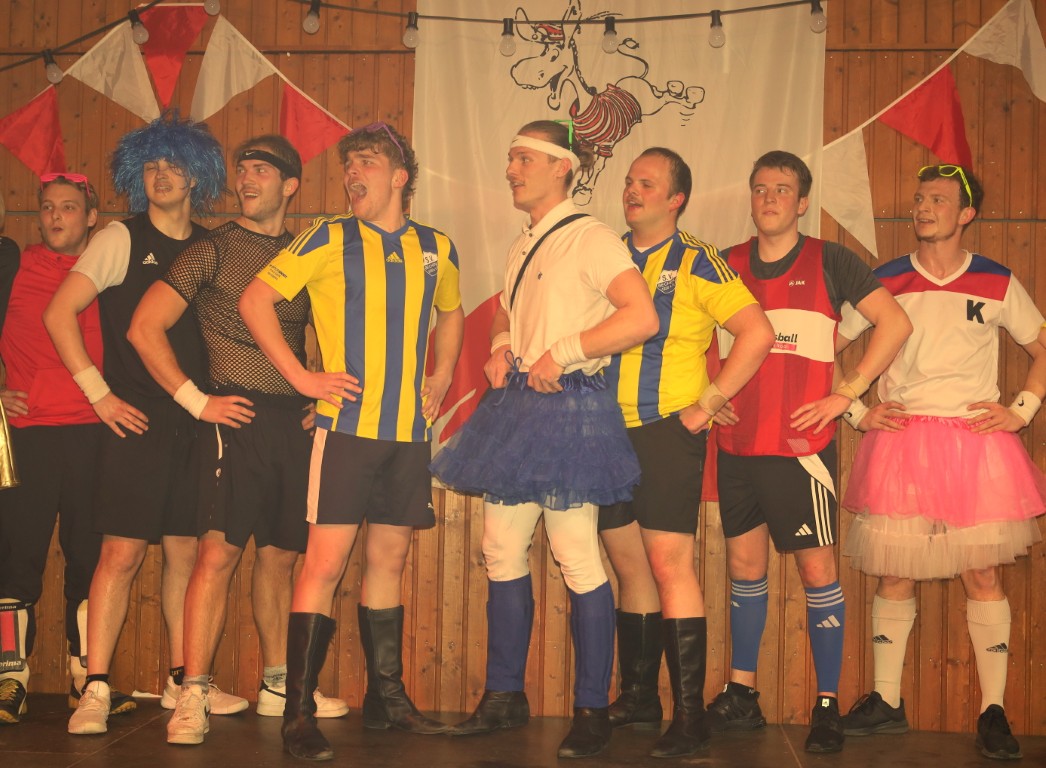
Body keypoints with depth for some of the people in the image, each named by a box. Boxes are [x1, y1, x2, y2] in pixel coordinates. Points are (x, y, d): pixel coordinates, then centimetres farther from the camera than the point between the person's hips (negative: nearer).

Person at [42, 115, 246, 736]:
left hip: (196, 420, 4)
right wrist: (99, 393, -9)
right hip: (138, 421, -4)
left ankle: (182, 680, 19)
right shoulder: (122, 239, 0)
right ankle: (97, 690, -3)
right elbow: (59, 313, -4)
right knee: (123, 553, -8)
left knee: (187, 554, 9)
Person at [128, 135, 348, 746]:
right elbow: (145, 327, -3)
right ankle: (193, 697, -12)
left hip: (298, 420, 5)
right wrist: (196, 400, -8)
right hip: (239, 414, -5)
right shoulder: (214, 250, 2)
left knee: (281, 556, 12)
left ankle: (279, 685, 23)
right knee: (219, 551, -13)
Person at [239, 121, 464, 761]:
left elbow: (451, 313, 29)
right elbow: (255, 300, -2)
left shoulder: (437, 248, 11)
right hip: (348, 422, -4)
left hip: (410, 428, 4)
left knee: (390, 559, 12)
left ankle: (387, 697, 23)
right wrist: (302, 376, -8)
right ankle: (299, 714, -4)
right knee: (327, 561, -8)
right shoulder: (331, 239, -1)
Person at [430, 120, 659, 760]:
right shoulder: (521, 247, 17)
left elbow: (643, 318, -20)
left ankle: (593, 713, 3)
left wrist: (560, 354, -17)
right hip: (516, 405, 9)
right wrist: (502, 349, 10)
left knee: (578, 558, -7)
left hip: (569, 405, -9)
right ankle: (505, 697, 20)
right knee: (503, 551, 9)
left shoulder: (590, 238, -9)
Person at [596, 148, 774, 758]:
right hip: (610, 431, 6)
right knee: (630, 567, 12)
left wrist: (708, 404, -12)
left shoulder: (697, 262, -4)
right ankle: (638, 696, 23)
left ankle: (690, 714, -7)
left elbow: (758, 332, -10)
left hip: (668, 431, -6)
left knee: (670, 565, -11)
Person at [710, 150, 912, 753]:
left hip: (801, 443, -4)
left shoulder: (828, 262, -1)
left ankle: (828, 705, 7)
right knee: (745, 566, 11)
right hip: (737, 443, 4)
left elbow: (896, 324, -4)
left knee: (818, 569, -2)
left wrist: (846, 394, -8)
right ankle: (741, 695, 21)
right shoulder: (727, 265, 10)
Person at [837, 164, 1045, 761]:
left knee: (983, 576, 0)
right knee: (894, 574, 4)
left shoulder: (997, 283, 5)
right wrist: (857, 412, 2)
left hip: (977, 444, 0)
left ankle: (994, 712, 7)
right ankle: (886, 704, 15)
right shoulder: (884, 281, 5)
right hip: (899, 443, 1)